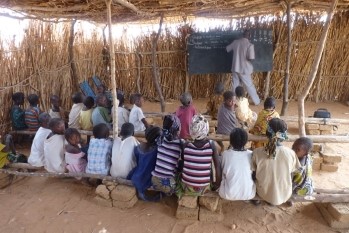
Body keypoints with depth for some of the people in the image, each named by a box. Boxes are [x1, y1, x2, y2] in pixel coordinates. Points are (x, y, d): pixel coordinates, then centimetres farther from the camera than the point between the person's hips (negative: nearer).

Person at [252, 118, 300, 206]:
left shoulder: (257, 152, -23)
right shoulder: (291, 153, -21)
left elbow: (253, 174, -9)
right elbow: (291, 175, -6)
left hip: (264, 194, -1)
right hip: (284, 195, 1)